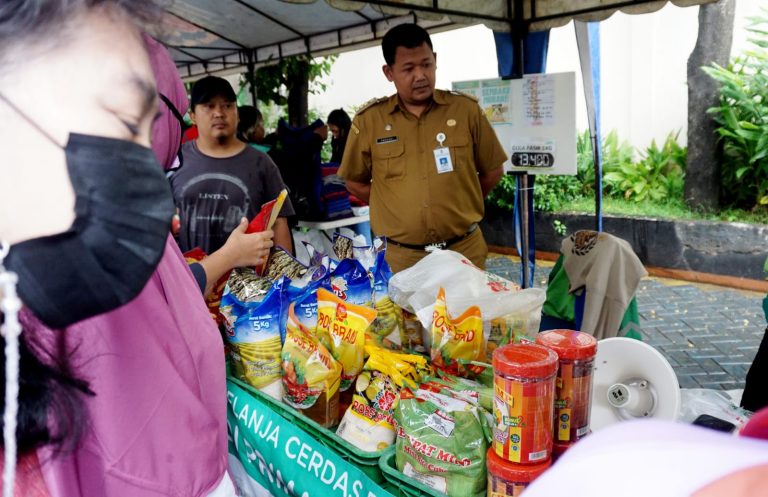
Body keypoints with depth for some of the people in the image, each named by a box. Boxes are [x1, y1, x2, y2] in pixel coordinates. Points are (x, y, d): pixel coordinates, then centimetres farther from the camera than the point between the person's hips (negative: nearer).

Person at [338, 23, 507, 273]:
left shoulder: (466, 109, 0)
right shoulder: (368, 120, -2)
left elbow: (492, 171, 9)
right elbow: (355, 182, 8)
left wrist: (458, 207, 6)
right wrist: (398, 209, 3)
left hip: (465, 250, 1)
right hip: (400, 257, 0)